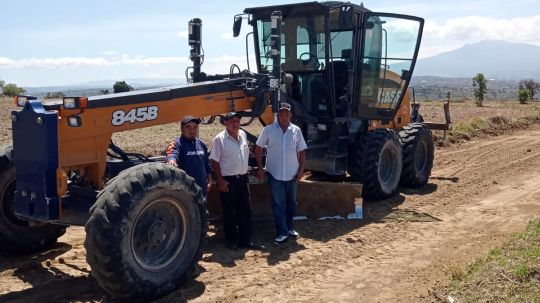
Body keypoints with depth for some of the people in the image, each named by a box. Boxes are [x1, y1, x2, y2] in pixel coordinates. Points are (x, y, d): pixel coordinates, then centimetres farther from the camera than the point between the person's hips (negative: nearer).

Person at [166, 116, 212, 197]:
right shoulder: (177, 144, -11)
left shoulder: (201, 144, 12)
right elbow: (172, 154, -32)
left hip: (202, 189, 7)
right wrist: (172, 160, -55)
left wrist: (209, 181, 16)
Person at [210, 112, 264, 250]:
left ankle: (245, 240, 18)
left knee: (245, 210, 9)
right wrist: (220, 180, -15)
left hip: (243, 178, 6)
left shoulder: (243, 134, 7)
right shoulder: (220, 139, -12)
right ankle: (231, 240, 18)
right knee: (229, 212, 5)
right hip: (228, 180, -6)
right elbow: (214, 161, -11)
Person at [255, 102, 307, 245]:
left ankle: (288, 227, 31)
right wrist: (260, 168, -4)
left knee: (291, 202, 14)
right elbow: (258, 149, 0)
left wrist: (301, 169, 1)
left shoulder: (296, 130, 1)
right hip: (275, 174, -3)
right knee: (278, 204, -1)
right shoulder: (268, 130, -5)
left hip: (292, 174, 3)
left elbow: (301, 151, 6)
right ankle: (282, 233, 4)